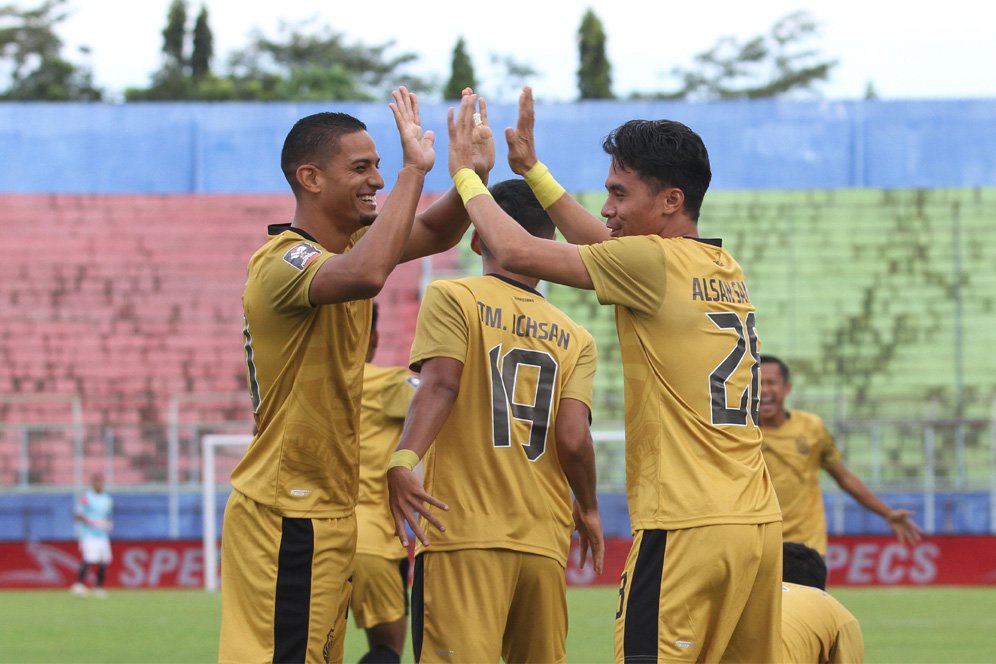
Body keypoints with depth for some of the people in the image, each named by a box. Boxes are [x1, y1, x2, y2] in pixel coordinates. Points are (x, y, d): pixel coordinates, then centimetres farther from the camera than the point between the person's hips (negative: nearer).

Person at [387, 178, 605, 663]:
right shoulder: (575, 338, 13)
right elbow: (572, 438, 2)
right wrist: (588, 510, 18)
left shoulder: (452, 298, 4)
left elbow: (440, 384, -13)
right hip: (546, 540, 4)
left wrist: (403, 459, -26)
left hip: (465, 533, -4)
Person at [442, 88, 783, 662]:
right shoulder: (726, 268, 16)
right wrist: (531, 169, 33)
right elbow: (606, 247, 31)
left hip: (686, 529, -9)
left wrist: (465, 171, 11)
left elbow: (515, 251, -5)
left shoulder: (656, 262, -8)